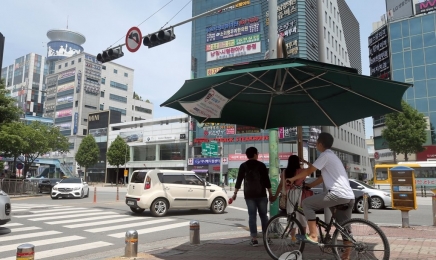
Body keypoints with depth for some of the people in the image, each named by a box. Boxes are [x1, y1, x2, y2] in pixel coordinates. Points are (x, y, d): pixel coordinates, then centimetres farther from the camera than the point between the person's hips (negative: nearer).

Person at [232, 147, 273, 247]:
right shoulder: (261, 165, -1)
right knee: (263, 215, 10)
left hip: (249, 195, 1)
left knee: (252, 216, 2)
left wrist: (235, 193, 6)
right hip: (261, 194, -1)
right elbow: (266, 180, -2)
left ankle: (254, 239, -1)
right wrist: (270, 193, 4)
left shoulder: (243, 166, 3)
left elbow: (239, 180, 1)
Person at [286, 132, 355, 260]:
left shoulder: (325, 155, -6)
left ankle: (313, 236, -6)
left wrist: (292, 179, 6)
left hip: (338, 194, -10)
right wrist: (306, 186, 23)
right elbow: (322, 178, 26)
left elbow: (309, 171, -6)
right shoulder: (331, 155, 25)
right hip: (349, 197, 10)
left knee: (307, 203, -5)